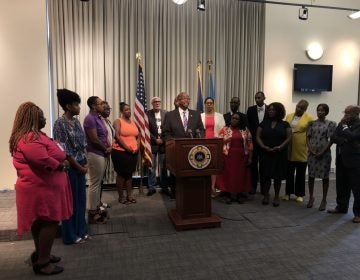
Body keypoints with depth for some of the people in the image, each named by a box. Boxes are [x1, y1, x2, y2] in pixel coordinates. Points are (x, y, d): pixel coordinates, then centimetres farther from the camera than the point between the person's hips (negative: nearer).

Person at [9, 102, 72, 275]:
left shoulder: (33, 135, 15)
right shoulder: (30, 139, -22)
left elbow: (49, 155, 22)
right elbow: (44, 162, -32)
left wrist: (61, 161, 4)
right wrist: (62, 165, -15)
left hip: (40, 187, 11)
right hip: (42, 189, -11)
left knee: (41, 222, 19)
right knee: (49, 222, -3)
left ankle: (40, 254, 33)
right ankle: (42, 262, 8)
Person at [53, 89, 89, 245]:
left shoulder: (76, 121, 8)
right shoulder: (60, 124, -16)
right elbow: (65, 151, -18)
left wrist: (85, 164, 3)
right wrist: (80, 167, -12)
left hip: (80, 166, 8)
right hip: (69, 167, -8)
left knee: (80, 199, 15)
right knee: (70, 200, 5)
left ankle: (80, 230, 31)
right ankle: (70, 235, 21)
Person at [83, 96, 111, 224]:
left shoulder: (99, 117, 13)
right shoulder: (90, 118, -16)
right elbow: (94, 139, -20)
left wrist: (108, 147, 1)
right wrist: (106, 149, -6)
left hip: (102, 154, 10)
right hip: (95, 154, -9)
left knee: (98, 183, 15)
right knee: (94, 184, -2)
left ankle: (97, 208, 26)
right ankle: (92, 213, 7)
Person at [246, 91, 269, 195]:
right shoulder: (251, 109, 3)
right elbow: (247, 124, 3)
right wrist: (253, 135, -4)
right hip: (253, 140, 1)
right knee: (253, 163, 5)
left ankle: (263, 186, 15)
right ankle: (253, 186, 13)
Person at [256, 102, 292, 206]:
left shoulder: (285, 124, 5)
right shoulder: (264, 123, 9)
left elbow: (288, 138, -2)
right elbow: (258, 136, 3)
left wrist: (280, 147, -16)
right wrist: (264, 146, -13)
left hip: (280, 154, -1)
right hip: (265, 153, 1)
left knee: (278, 176, 3)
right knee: (266, 175, 1)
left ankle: (276, 197, 14)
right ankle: (266, 195, 12)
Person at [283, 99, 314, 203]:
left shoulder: (309, 118, -5)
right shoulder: (289, 116, 8)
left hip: (302, 151, -4)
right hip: (289, 150, 4)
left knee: (300, 174, 8)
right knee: (289, 173, 11)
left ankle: (299, 194, 19)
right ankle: (288, 193, 22)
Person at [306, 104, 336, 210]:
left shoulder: (331, 124, -1)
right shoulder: (312, 123, 7)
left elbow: (331, 140, -4)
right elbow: (308, 137, 5)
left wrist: (322, 152, -11)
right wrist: (311, 150, -7)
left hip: (325, 153, -2)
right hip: (312, 153, 2)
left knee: (325, 177, 5)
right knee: (311, 176, 7)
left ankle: (324, 200, 16)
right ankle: (311, 197, 24)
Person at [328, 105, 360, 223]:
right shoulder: (342, 124, 11)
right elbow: (333, 138, 4)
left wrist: (344, 126, -10)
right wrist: (343, 140, -14)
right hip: (341, 159, 7)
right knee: (341, 186, 14)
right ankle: (341, 207, 28)